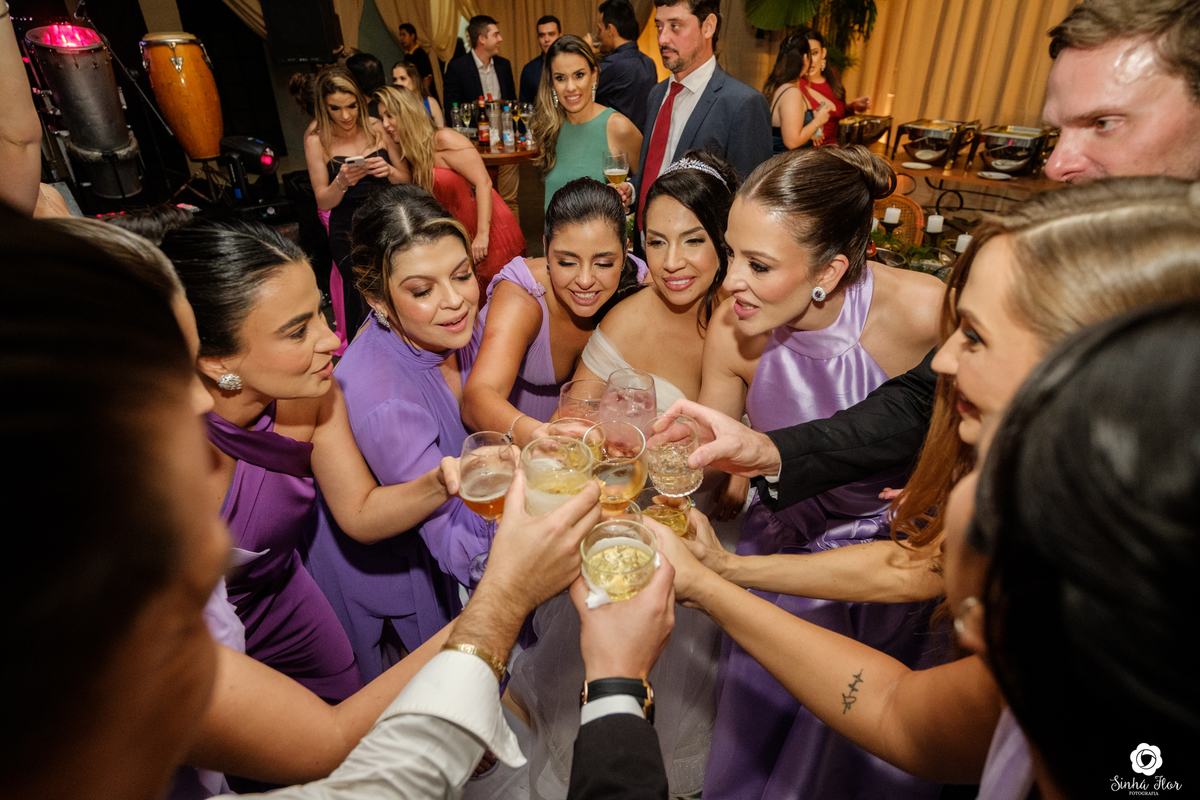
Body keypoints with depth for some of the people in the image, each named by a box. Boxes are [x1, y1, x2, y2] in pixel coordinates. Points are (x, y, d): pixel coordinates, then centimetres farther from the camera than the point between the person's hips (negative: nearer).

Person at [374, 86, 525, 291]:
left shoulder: (444, 140, -10)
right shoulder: (412, 154, 14)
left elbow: (483, 182, -16)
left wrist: (482, 234, -22)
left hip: (491, 235, -7)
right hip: (460, 239, 7)